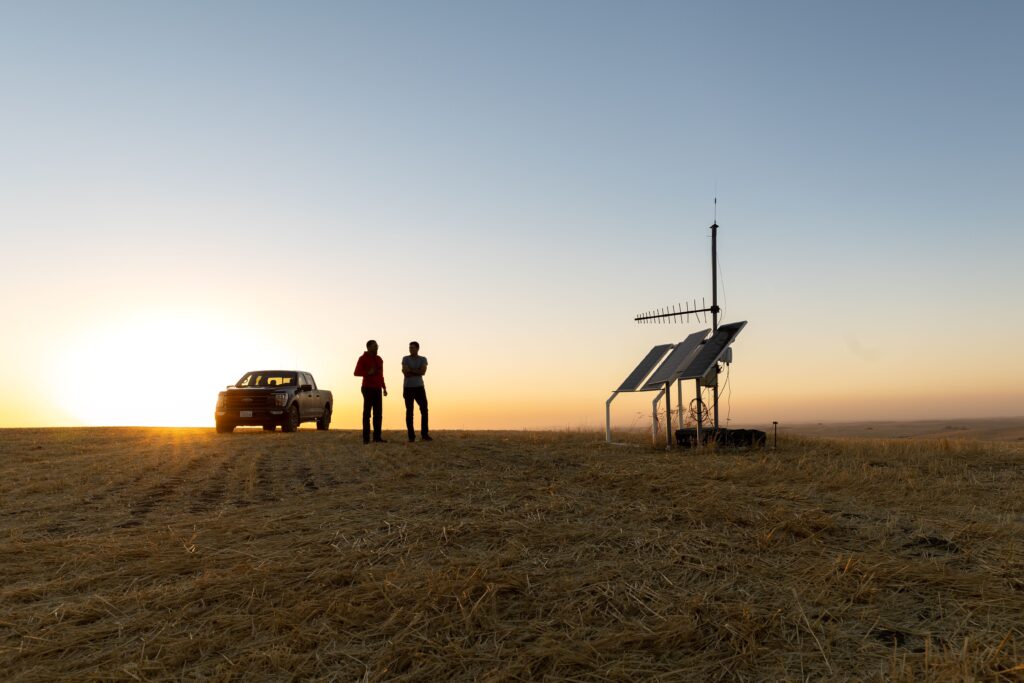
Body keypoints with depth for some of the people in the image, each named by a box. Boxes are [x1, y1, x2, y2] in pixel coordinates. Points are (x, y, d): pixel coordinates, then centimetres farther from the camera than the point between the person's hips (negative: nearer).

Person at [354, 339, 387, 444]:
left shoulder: (379, 359, 17)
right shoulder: (363, 358, -2)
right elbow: (356, 372, -10)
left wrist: (384, 387, 18)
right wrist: (368, 372, -24)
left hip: (377, 389, 6)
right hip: (368, 388, -6)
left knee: (378, 413, 3)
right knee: (367, 412, -6)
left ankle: (377, 436, 5)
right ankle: (366, 437, -5)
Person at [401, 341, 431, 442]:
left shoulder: (423, 359, 4)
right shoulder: (405, 359, -1)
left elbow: (423, 372, -14)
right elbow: (405, 373, -16)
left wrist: (411, 370, -14)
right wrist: (417, 372, -12)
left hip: (419, 388, 2)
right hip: (408, 388, -2)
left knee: (424, 410, -5)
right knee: (409, 412, -2)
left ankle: (424, 434, 1)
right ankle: (411, 436, 2)